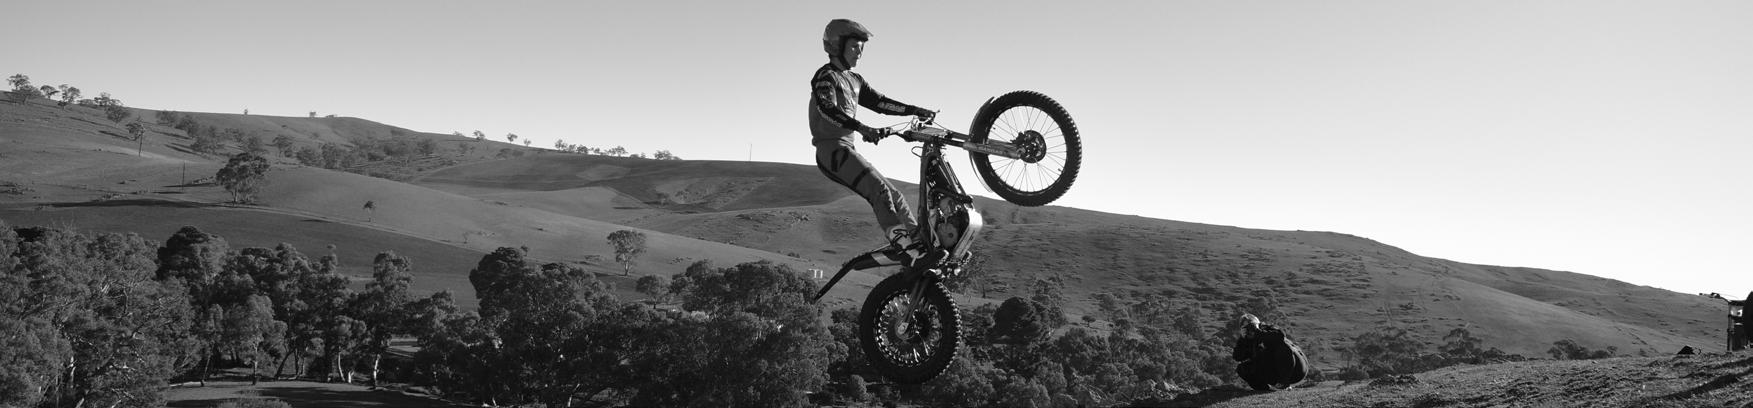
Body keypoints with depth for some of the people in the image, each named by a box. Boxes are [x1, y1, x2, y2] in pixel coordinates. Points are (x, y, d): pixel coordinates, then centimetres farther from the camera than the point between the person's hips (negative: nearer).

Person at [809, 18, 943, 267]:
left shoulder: (854, 80, 21)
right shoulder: (826, 77, -9)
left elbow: (879, 102, 17)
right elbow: (827, 108, -27)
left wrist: (916, 111, 5)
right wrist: (862, 129, -41)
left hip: (847, 149, 10)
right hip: (831, 147, -9)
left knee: (893, 196, 2)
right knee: (878, 186, -27)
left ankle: (919, 243, 0)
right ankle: (900, 241, -37)